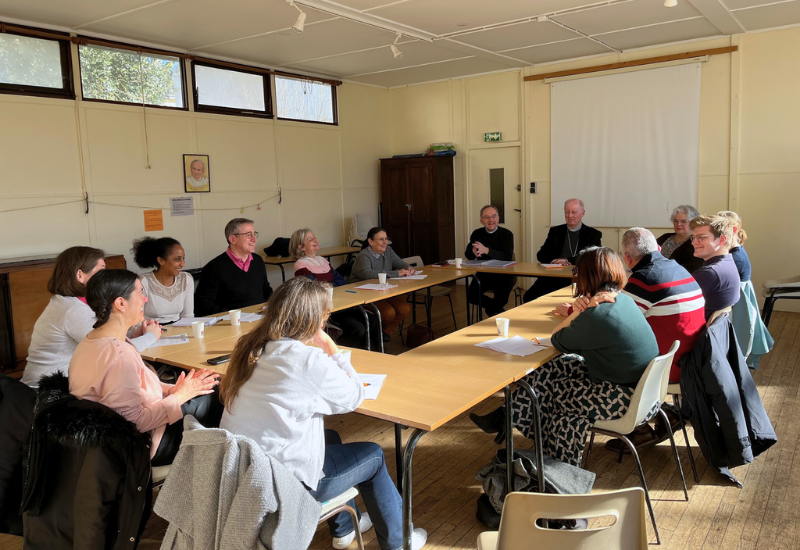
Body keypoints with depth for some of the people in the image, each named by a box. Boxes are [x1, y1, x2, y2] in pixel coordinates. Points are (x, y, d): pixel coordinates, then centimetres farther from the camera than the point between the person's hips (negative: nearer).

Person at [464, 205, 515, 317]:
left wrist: (486, 250, -33)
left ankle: (490, 309, 15)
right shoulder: (477, 234, 7)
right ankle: (495, 308, 15)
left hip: (502, 275, -3)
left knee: (502, 299, -24)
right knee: (471, 297, -18)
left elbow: (507, 257, -20)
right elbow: (468, 255, 3)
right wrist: (473, 252, -23)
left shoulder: (506, 234, -6)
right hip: (483, 274, 3)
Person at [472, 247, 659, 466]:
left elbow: (558, 341, -12)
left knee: (551, 391, 3)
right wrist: (580, 312, -11)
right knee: (553, 367, 6)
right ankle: (507, 417, 12)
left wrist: (578, 312, -7)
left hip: (625, 398, -9)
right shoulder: (624, 300, 2)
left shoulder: (598, 315, -26)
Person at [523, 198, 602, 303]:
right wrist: (554, 261, -8)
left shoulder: (593, 234, 12)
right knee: (529, 297, -23)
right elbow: (541, 255, 14)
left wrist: (567, 261, -15)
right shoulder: (555, 231, 20)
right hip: (553, 276, 3)